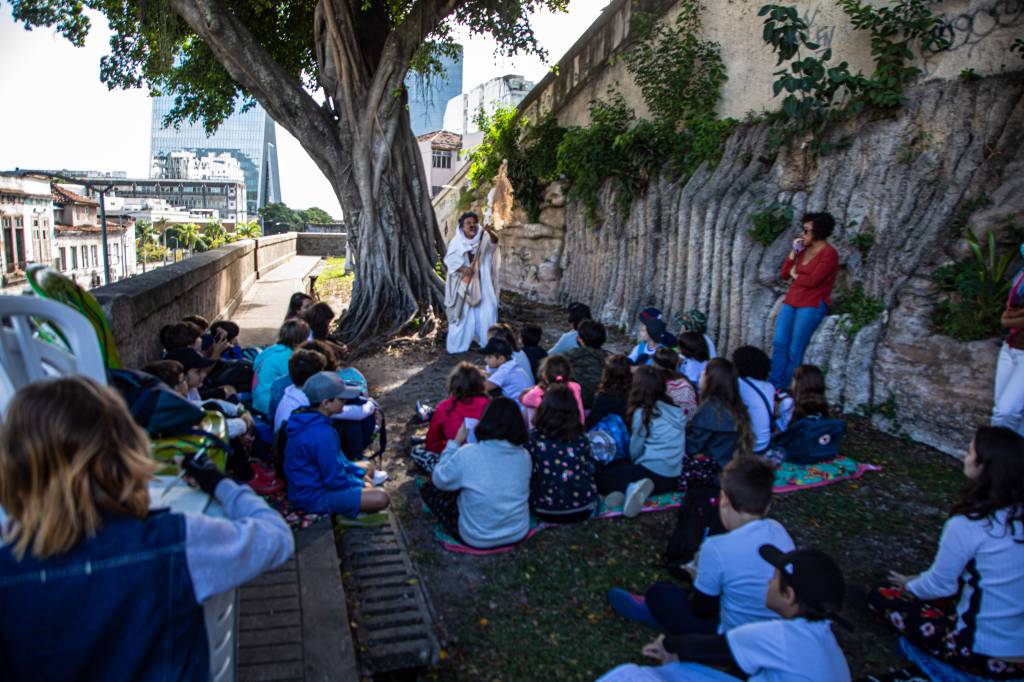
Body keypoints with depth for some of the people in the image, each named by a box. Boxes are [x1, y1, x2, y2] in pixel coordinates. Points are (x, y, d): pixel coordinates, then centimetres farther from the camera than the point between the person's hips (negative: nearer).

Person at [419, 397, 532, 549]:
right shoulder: (524, 456, -10)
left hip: (478, 540, -5)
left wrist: (455, 442, 2)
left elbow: (439, 480, -5)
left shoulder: (467, 454, -22)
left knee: (428, 487, 10)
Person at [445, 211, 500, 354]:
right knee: (463, 313, 1)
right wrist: (463, 269, -25)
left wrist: (490, 232, -43)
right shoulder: (457, 242, -5)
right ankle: (458, 345, 9)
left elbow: (494, 241, -21)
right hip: (463, 283, -2)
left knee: (486, 311, 1)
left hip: (481, 283, 2)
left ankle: (489, 342, 12)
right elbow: (450, 260, -10)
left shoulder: (483, 240, -1)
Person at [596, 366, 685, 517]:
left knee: (599, 477, 4)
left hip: (653, 473, -7)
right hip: (674, 478, 7)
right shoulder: (676, 411, 11)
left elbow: (635, 451, 1)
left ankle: (629, 488, -20)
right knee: (616, 466, 21)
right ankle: (630, 489, -9)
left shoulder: (642, 413, -7)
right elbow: (678, 446, 15)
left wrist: (635, 464, 22)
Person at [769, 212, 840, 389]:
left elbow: (813, 280, -17)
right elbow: (784, 275, 11)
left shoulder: (829, 253, -8)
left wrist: (795, 275, 0)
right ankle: (774, 387, -1)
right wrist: (793, 253, 2)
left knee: (795, 350, -4)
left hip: (812, 305, -6)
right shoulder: (804, 249, 11)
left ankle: (785, 391, 5)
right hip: (791, 302, 6)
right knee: (779, 343, -4)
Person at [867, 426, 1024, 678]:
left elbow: (941, 586, -9)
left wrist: (910, 586, 13)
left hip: (986, 655, -7)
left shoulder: (966, 525, -23)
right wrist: (920, 579, 17)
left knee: (881, 596, 6)